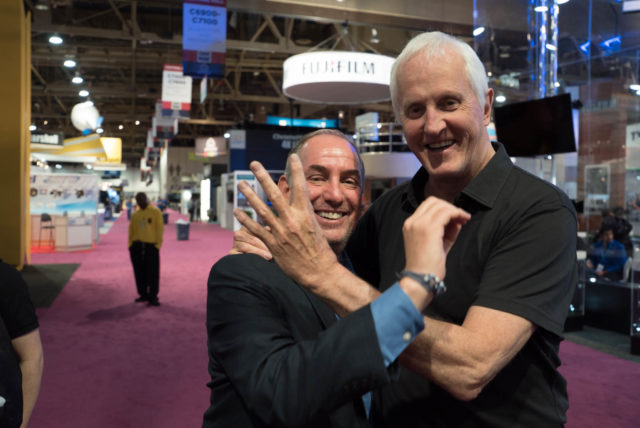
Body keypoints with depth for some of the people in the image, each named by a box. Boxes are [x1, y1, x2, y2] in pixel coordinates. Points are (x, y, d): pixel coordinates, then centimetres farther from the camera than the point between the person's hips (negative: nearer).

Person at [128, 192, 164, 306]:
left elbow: (160, 229, -2)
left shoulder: (155, 212, 3)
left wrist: (158, 244, -9)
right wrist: (130, 245, 6)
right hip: (137, 247, 4)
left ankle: (153, 297, 1)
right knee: (139, 273, 7)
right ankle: (143, 294, 17)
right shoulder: (135, 214, 15)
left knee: (153, 273, -3)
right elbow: (131, 230, 16)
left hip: (151, 246, -4)